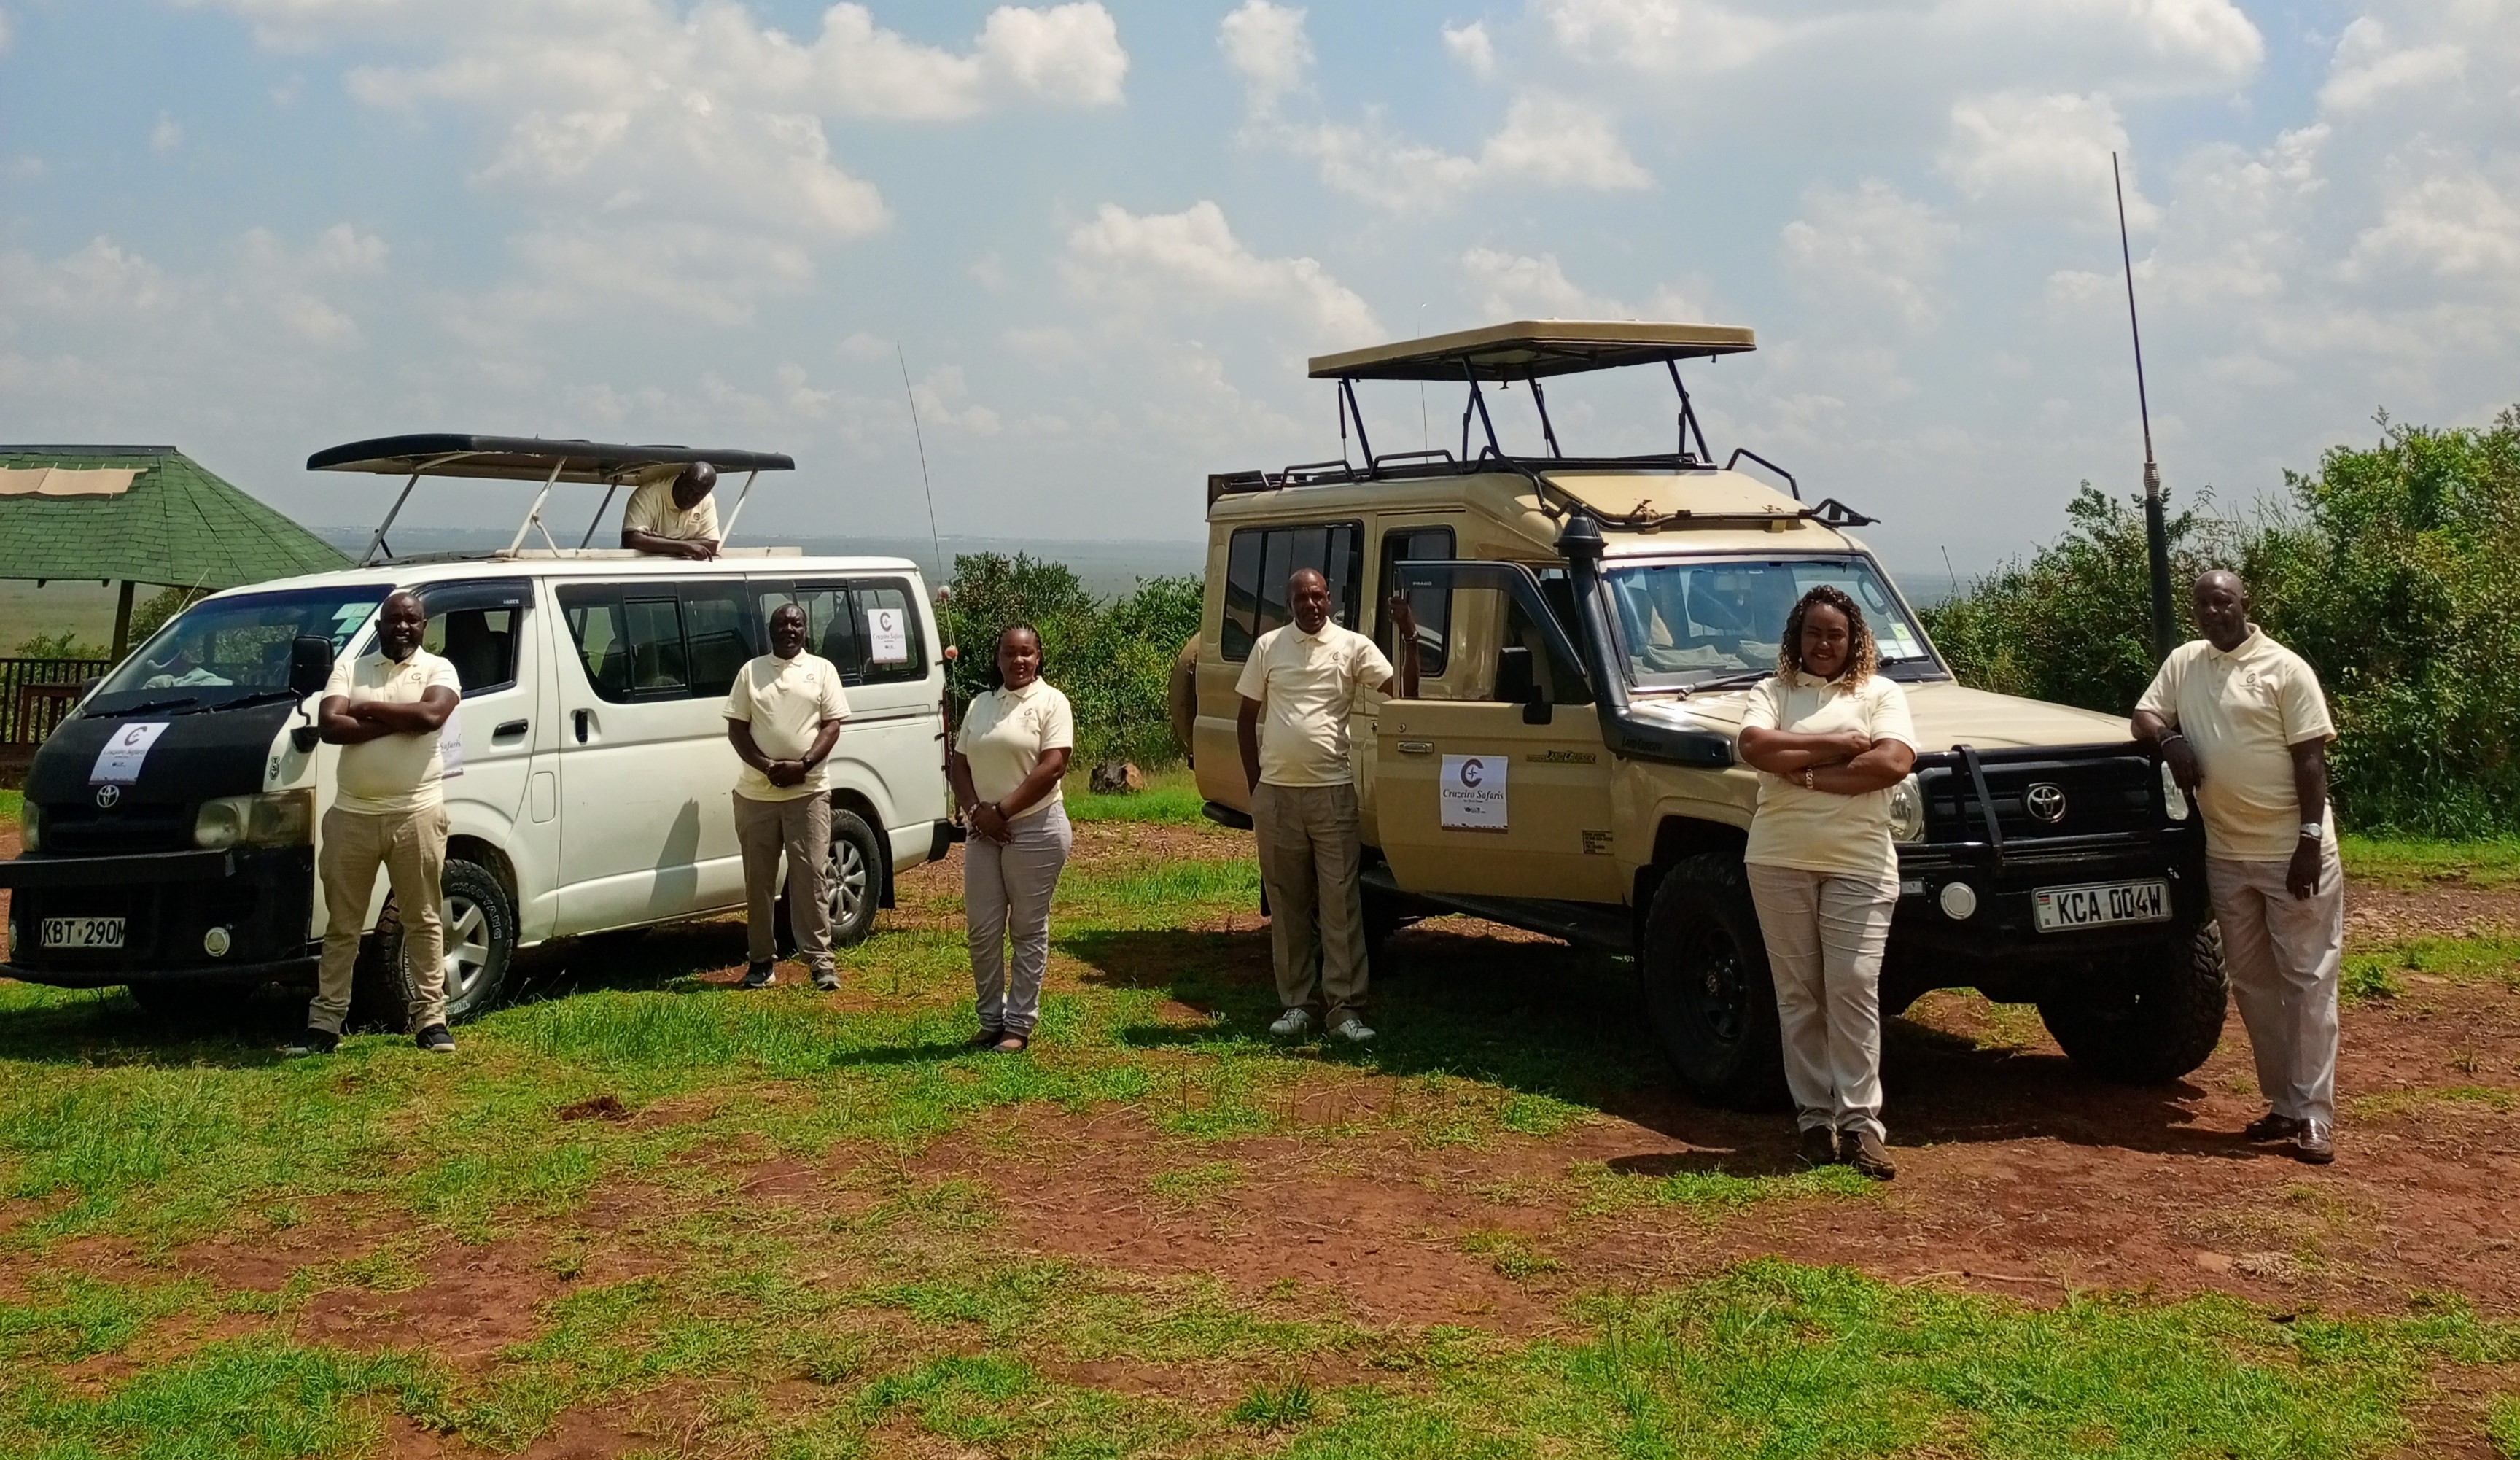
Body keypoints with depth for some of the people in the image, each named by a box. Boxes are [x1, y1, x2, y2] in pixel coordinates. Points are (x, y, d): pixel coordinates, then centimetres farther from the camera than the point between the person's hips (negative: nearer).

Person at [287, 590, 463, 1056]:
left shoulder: (438, 669, 4)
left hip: (417, 815, -2)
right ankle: (325, 1021, 13)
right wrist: (396, 722, -13)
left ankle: (430, 1018, 10)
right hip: (352, 816, 2)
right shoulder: (350, 669, 9)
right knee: (342, 926, 8)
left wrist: (365, 709, -8)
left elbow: (430, 715, -17)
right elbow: (328, 726, -6)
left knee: (424, 922, 4)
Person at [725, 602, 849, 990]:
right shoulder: (751, 671, 8)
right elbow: (736, 728, 4)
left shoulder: (821, 670, 5)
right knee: (758, 879, 7)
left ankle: (820, 959, -1)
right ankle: (761, 960, 15)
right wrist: (767, 766, -12)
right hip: (756, 794, 2)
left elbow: (832, 726, 0)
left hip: (808, 792, -2)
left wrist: (803, 764, -16)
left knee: (810, 876, -3)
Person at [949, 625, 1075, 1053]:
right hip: (983, 832, 5)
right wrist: (976, 810, -8)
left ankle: (1019, 1025, 9)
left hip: (1036, 830, -5)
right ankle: (991, 1019, 17)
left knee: (1028, 930, 2)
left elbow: (1052, 766, -14)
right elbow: (959, 763, 10)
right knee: (982, 930, 5)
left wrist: (1002, 811, -15)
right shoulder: (980, 704, 13)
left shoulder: (1050, 702, -4)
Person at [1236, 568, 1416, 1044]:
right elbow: (1247, 717, 11)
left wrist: (1410, 640, -18)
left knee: (1340, 902, -3)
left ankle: (1345, 1007, -1)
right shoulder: (1269, 646, 5)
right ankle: (1297, 1003, 16)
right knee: (1288, 903, 8)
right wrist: (1254, 781, 6)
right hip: (1275, 794, 2)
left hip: (1333, 792, -2)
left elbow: (1405, 696, -7)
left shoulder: (1353, 647, 0)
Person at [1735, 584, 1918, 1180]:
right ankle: (1814, 1118, 11)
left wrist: (1806, 772, -10)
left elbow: (1893, 762, -9)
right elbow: (1754, 746, -10)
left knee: (1854, 989, -7)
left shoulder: (1881, 694, 8)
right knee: (1798, 995, 5)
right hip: (1780, 861, 1)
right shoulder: (1773, 691, 10)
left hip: (1858, 863, -1)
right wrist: (1842, 744, -9)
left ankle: (1860, 1122, -4)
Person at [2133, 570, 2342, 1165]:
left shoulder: (2284, 668, -8)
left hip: (2293, 852, -6)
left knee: (2308, 981, -3)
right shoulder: (2184, 662, 8)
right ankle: (2283, 1105, 19)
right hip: (2226, 854, 6)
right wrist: (2170, 739, -12)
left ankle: (2315, 1117, -3)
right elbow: (2144, 715, 12)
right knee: (2253, 983, 10)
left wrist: (2310, 842, -16)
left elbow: (2310, 759, -10)